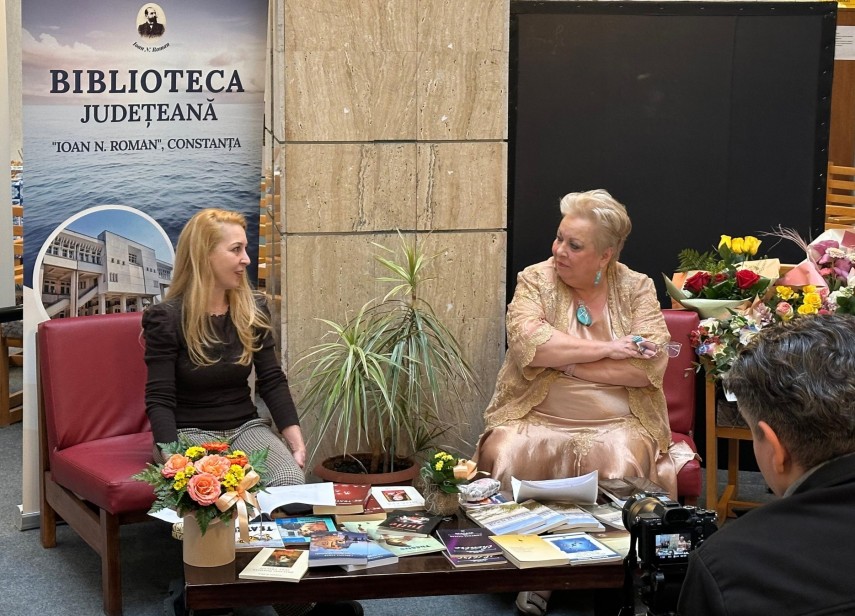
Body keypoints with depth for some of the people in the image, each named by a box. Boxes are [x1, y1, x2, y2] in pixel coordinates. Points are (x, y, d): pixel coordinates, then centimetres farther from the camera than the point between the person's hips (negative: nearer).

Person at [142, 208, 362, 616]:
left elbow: (272, 381, 6)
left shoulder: (253, 310, 5)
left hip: (246, 426, 4)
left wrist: (296, 440, -8)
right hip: (190, 433, -4)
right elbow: (159, 400, -13)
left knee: (291, 479, -26)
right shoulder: (166, 319, -10)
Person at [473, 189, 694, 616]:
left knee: (622, 467, -32)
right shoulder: (536, 280, 3)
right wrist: (608, 349, -17)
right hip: (535, 420, 1)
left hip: (615, 425, 0)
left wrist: (562, 359, -13)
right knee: (506, 458, -29)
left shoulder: (637, 289, 3)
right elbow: (528, 343, -17)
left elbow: (650, 366, -12)